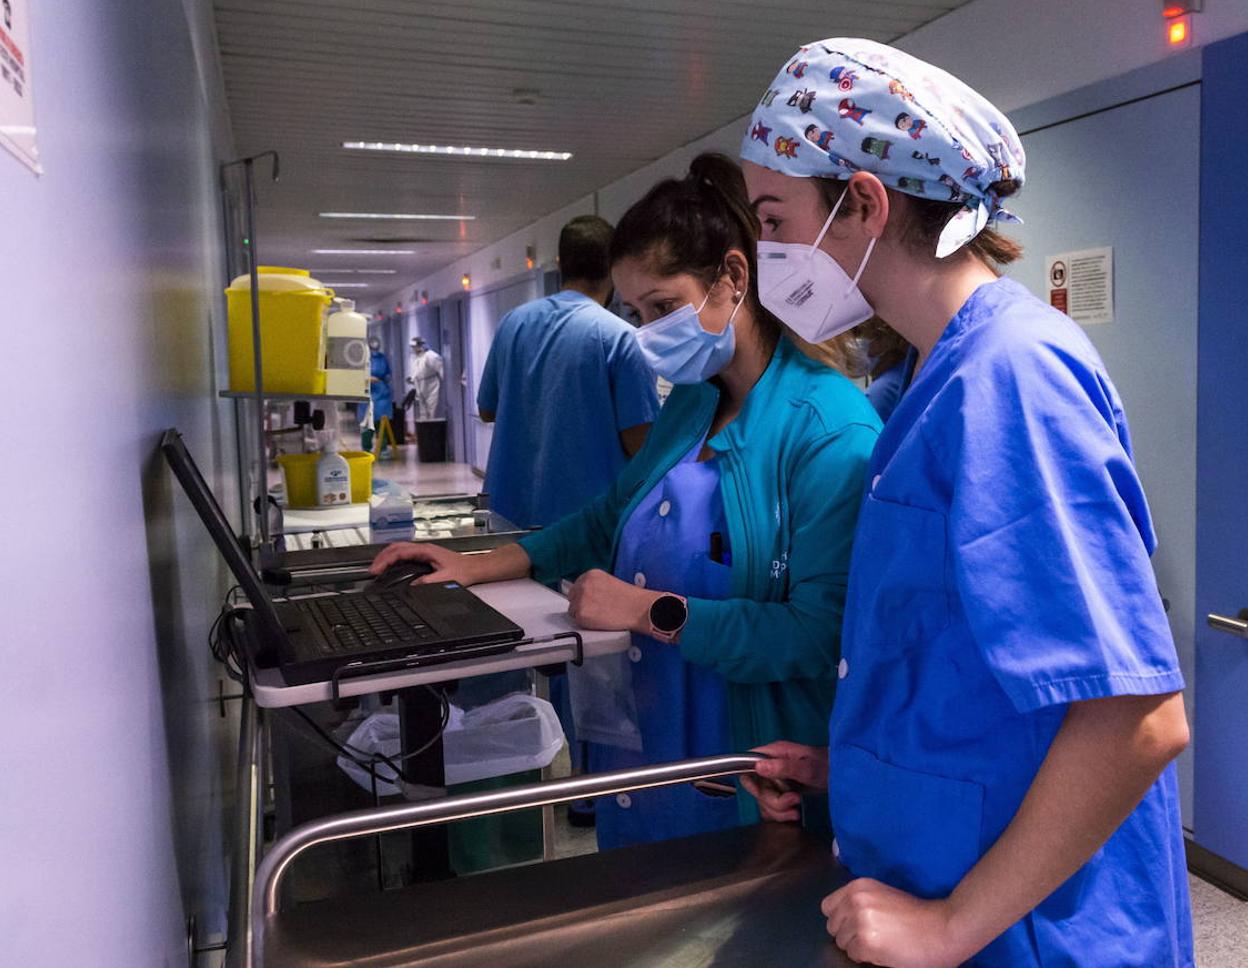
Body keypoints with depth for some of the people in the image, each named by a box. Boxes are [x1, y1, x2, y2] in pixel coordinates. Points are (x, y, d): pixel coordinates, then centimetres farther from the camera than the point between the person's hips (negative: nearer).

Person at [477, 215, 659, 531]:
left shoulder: (513, 322, 1)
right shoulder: (619, 336, -15)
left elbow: (487, 410, 12)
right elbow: (639, 443, -15)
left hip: (513, 508, 5)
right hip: (587, 513, -5)